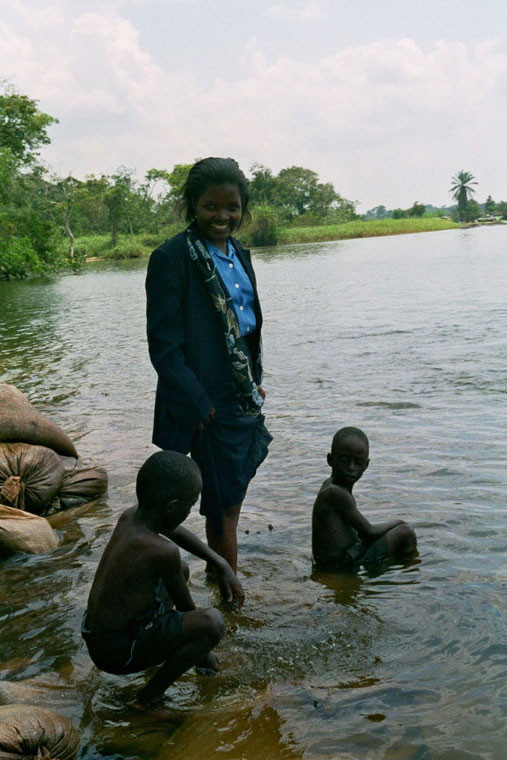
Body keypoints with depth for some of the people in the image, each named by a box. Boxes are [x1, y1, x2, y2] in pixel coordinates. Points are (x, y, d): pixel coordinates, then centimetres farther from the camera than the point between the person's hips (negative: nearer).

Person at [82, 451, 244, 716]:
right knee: (213, 622, -25)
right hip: (116, 652, -9)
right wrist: (203, 652, 6)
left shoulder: (129, 517, -4)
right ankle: (148, 699, -9)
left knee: (181, 570, 22)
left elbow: (177, 531, 16)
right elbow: (185, 606, -12)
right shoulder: (163, 552, -29)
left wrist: (222, 565, 14)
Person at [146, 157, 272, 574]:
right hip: (211, 401, -8)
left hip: (244, 395, 8)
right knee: (224, 504, 1)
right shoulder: (172, 257, -14)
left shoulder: (238, 253, 11)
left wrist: (255, 381, 15)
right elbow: (164, 344, -16)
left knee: (230, 498, 18)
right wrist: (196, 405, -19)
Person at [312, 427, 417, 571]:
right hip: (345, 564, -10)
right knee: (405, 533, -3)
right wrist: (396, 523, 1)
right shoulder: (337, 493, -21)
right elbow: (369, 532, -17)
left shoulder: (330, 485, 8)